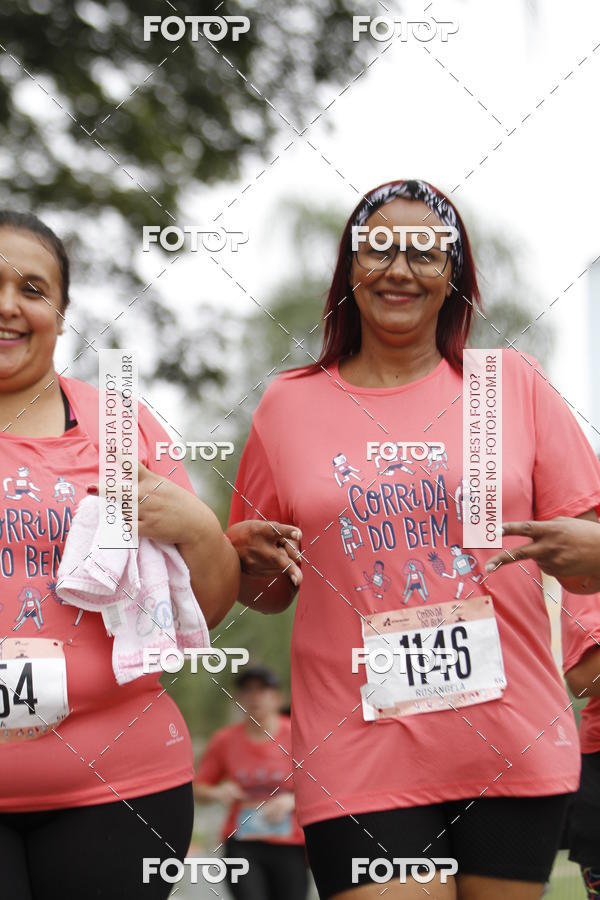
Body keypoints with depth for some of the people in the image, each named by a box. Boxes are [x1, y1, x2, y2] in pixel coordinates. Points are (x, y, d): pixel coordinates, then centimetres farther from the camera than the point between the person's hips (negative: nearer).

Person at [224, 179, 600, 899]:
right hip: (359, 756, -1)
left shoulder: (514, 382, 5)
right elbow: (262, 595, 15)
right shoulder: (288, 405, 7)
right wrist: (258, 561, -7)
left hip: (513, 749, 1)